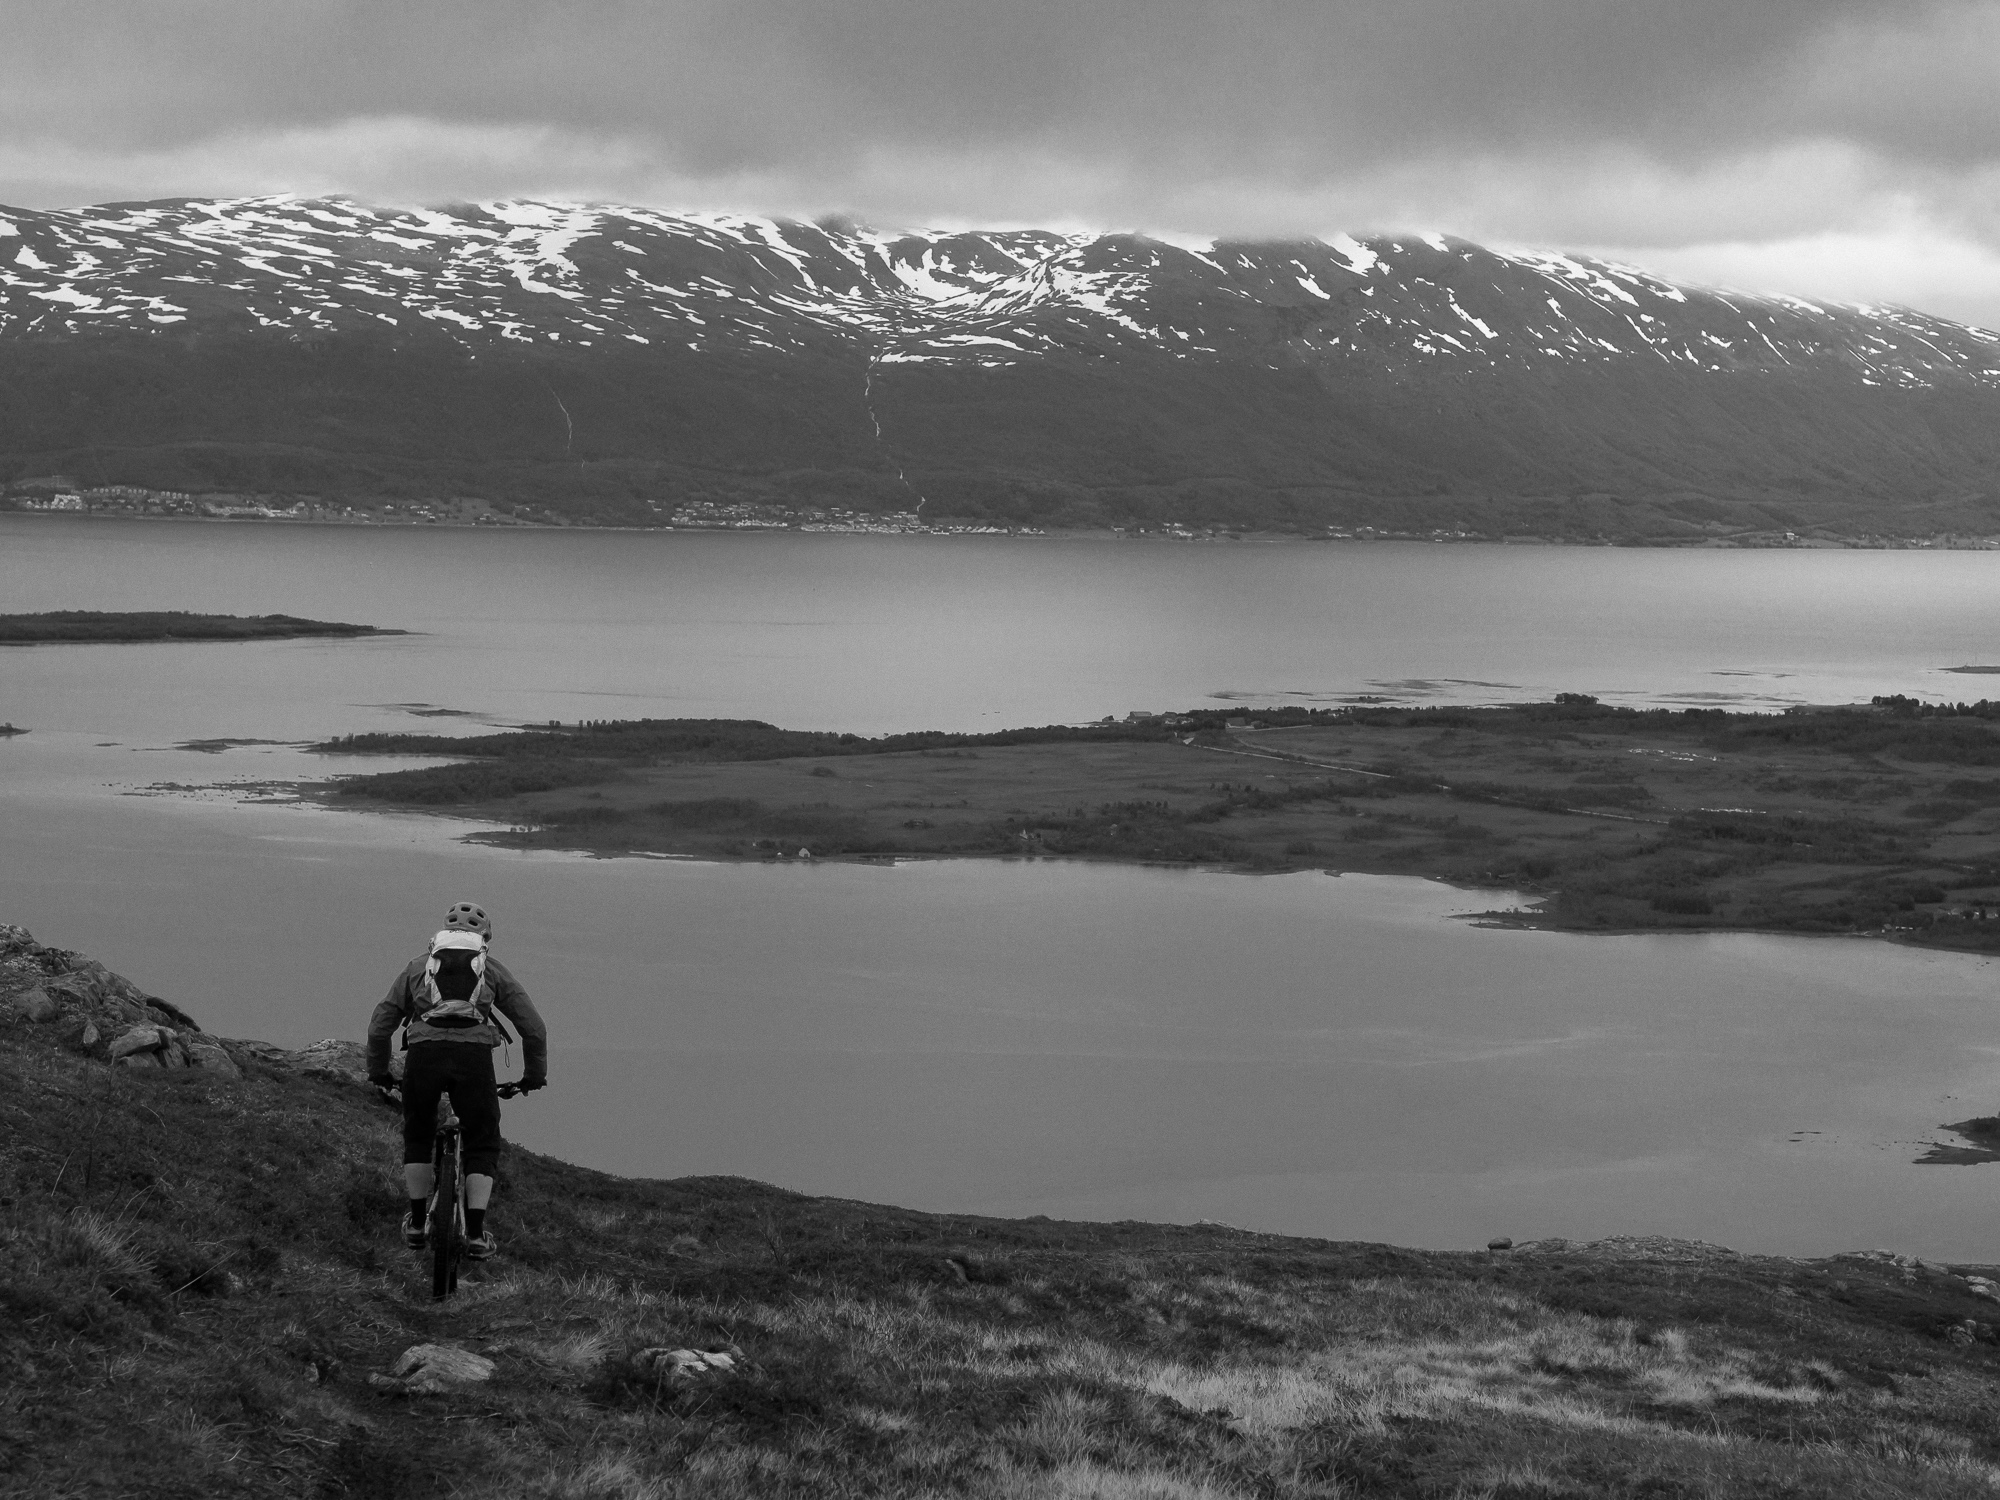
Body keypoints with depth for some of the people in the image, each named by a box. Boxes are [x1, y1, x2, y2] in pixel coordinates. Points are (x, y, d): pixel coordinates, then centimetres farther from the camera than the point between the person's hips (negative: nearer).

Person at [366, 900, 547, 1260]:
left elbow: (380, 1024, 23)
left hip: (423, 1054, 1)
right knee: (482, 1145, 16)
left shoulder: (418, 967, 25)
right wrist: (534, 1075, 33)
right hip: (474, 1055, -1)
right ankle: (476, 1234, 10)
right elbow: (534, 1028, 20)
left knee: (417, 1137, 24)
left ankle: (416, 1225, 24)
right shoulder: (493, 970, 22)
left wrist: (378, 1072, 36)